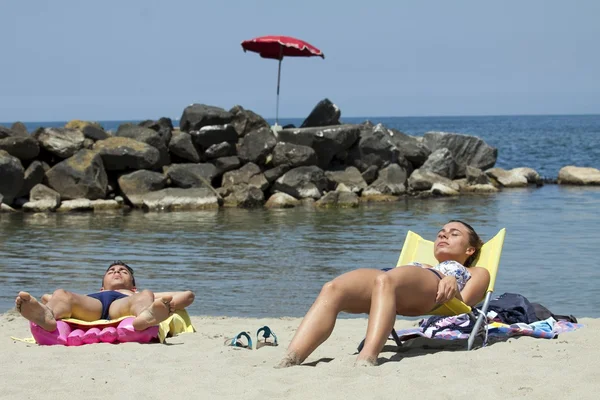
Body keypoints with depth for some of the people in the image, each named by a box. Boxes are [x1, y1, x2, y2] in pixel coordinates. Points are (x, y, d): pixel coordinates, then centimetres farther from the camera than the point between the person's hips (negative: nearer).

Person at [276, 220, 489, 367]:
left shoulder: (476, 272, 37)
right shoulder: (419, 265, 47)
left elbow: (462, 305, 13)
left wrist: (452, 285, -5)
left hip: (431, 288, -4)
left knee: (385, 281, -41)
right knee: (332, 289, -32)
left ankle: (366, 361, -63)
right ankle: (288, 362, -55)